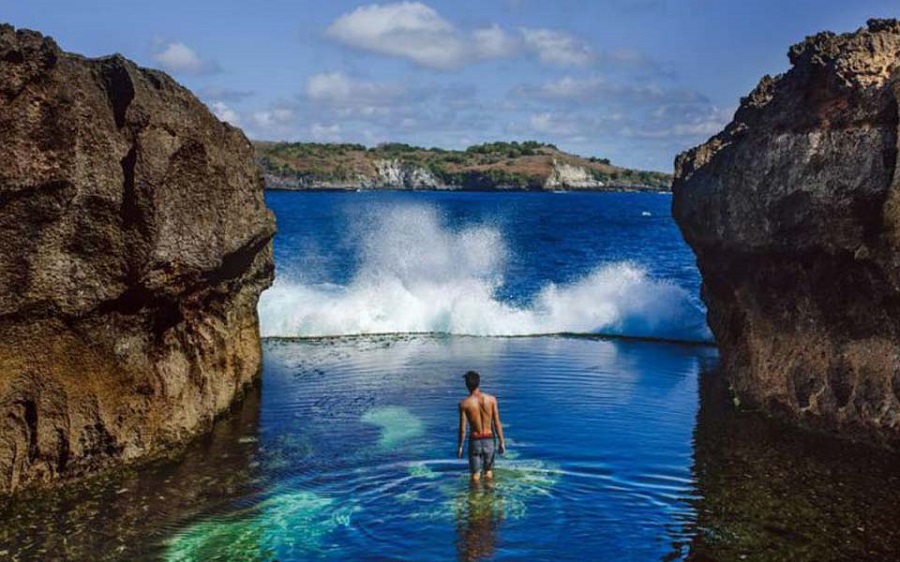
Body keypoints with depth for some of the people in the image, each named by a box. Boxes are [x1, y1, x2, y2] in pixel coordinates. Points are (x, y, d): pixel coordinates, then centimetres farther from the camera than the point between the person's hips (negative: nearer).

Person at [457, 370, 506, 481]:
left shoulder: (464, 403, -12)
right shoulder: (491, 399, -7)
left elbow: (462, 428, -8)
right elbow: (497, 423, -5)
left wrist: (460, 446, 4)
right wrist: (501, 442, 5)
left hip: (474, 440, -2)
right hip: (489, 439, 2)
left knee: (475, 473, 10)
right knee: (488, 470, 20)